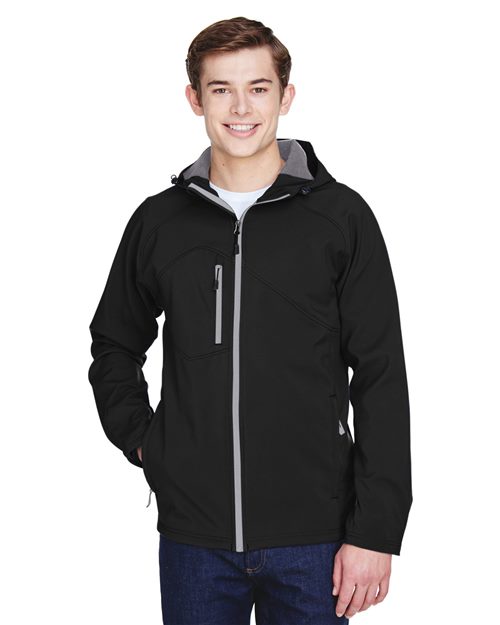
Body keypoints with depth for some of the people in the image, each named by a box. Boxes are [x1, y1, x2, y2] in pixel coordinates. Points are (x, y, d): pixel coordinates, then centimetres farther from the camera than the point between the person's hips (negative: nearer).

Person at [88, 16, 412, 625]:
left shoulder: (341, 216, -3)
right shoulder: (158, 221, 4)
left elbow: (382, 381, -4)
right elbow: (114, 345, 19)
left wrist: (375, 530, -8)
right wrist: (139, 437, 5)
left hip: (313, 536, -2)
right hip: (192, 535, 2)